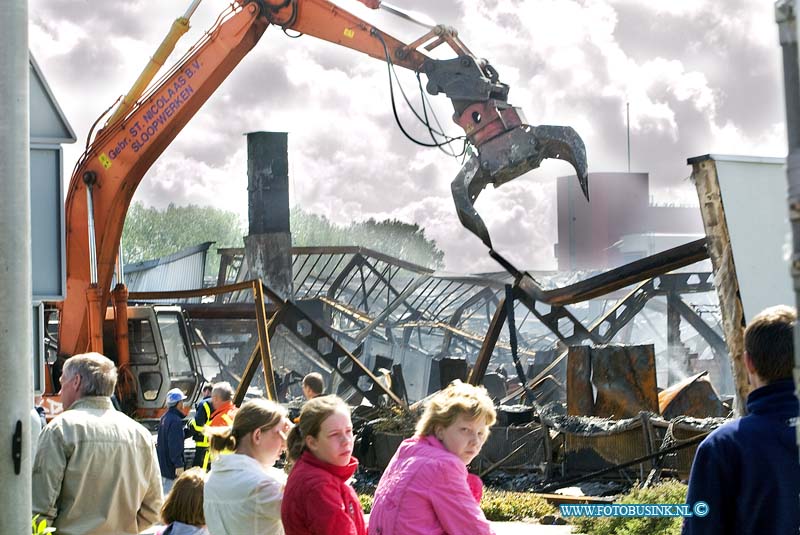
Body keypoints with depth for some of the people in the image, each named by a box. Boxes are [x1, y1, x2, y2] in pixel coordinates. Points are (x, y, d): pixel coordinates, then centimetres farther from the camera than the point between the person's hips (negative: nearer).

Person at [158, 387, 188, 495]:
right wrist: (179, 465, -22)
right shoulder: (176, 421, -21)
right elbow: (175, 445, -24)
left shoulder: (164, 418, 10)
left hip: (162, 463, 10)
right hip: (170, 466, -10)